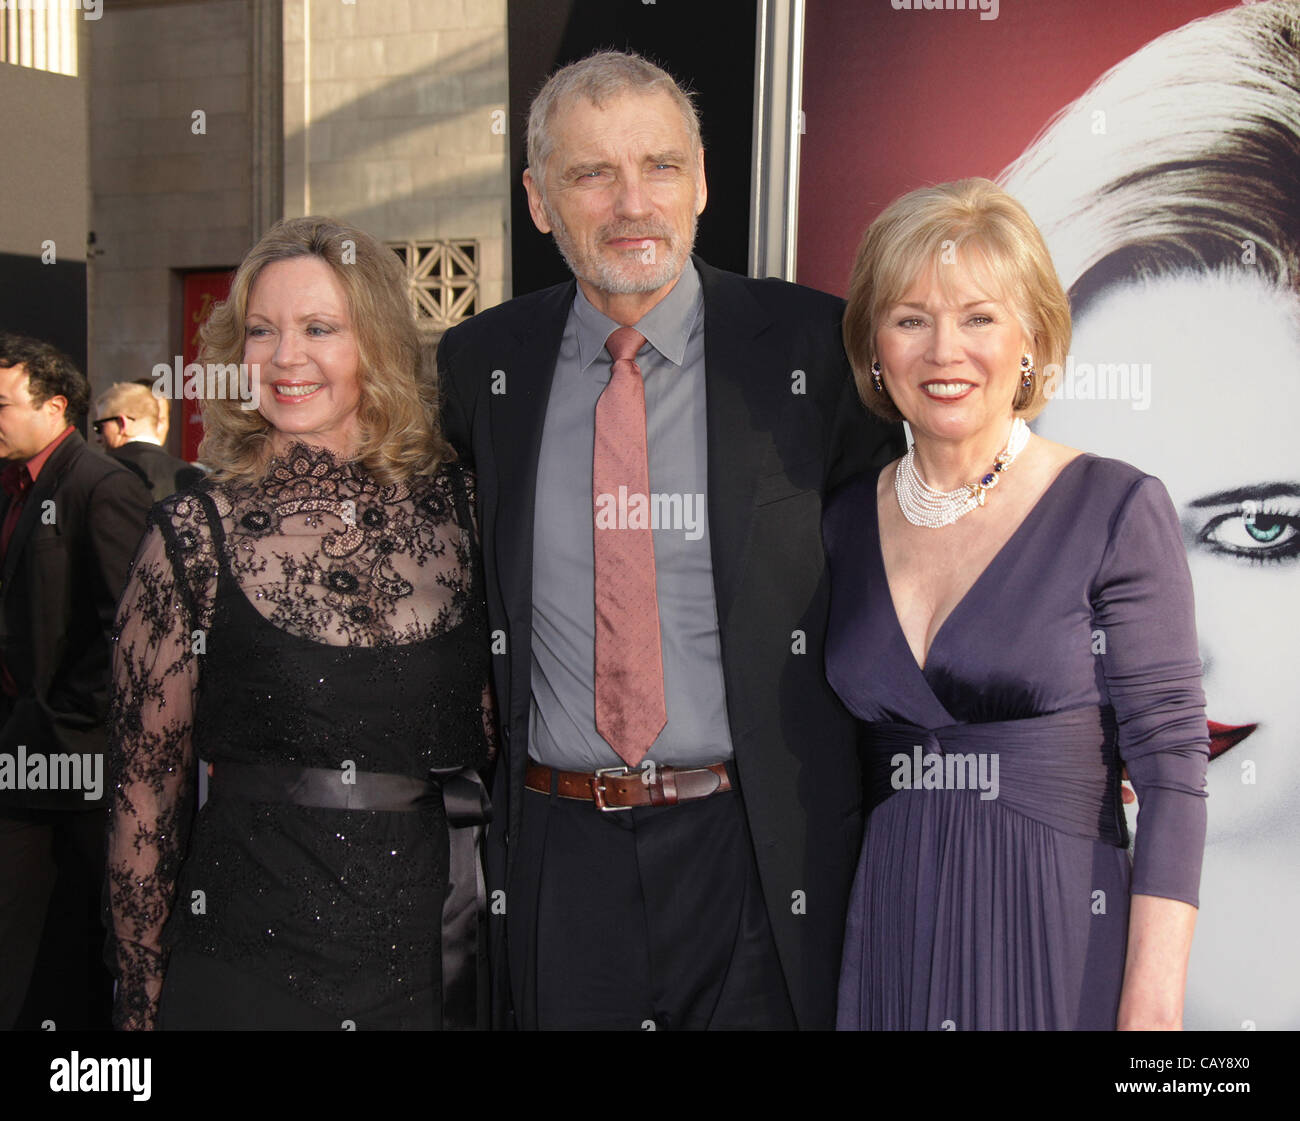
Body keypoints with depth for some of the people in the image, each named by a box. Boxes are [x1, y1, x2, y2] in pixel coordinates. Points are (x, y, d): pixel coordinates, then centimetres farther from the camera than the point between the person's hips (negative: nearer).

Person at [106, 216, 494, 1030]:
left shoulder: (459, 503, -1)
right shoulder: (197, 535, -6)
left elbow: (511, 725, 7)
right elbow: (144, 794, -2)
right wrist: (142, 1000, -1)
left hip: (443, 956, 2)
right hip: (251, 958, -2)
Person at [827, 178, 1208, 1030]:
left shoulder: (1117, 511, -9)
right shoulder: (847, 520, 5)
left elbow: (1172, 770, -11)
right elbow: (843, 760, 10)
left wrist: (1152, 1007, -16)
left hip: (1060, 941, -3)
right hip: (890, 937, 4)